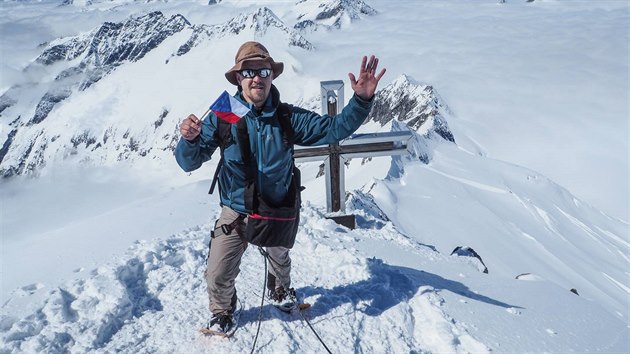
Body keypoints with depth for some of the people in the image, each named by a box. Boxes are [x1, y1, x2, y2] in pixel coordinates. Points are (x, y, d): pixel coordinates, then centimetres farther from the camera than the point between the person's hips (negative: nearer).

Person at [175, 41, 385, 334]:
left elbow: (334, 128, -17)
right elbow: (189, 162, -18)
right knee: (218, 276, -1)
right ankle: (221, 312, 33)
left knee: (280, 260, 28)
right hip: (236, 212, -2)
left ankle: (281, 291, 63)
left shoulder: (287, 118, -12)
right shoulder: (223, 116, -16)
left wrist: (361, 100, -33)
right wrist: (189, 139, -41)